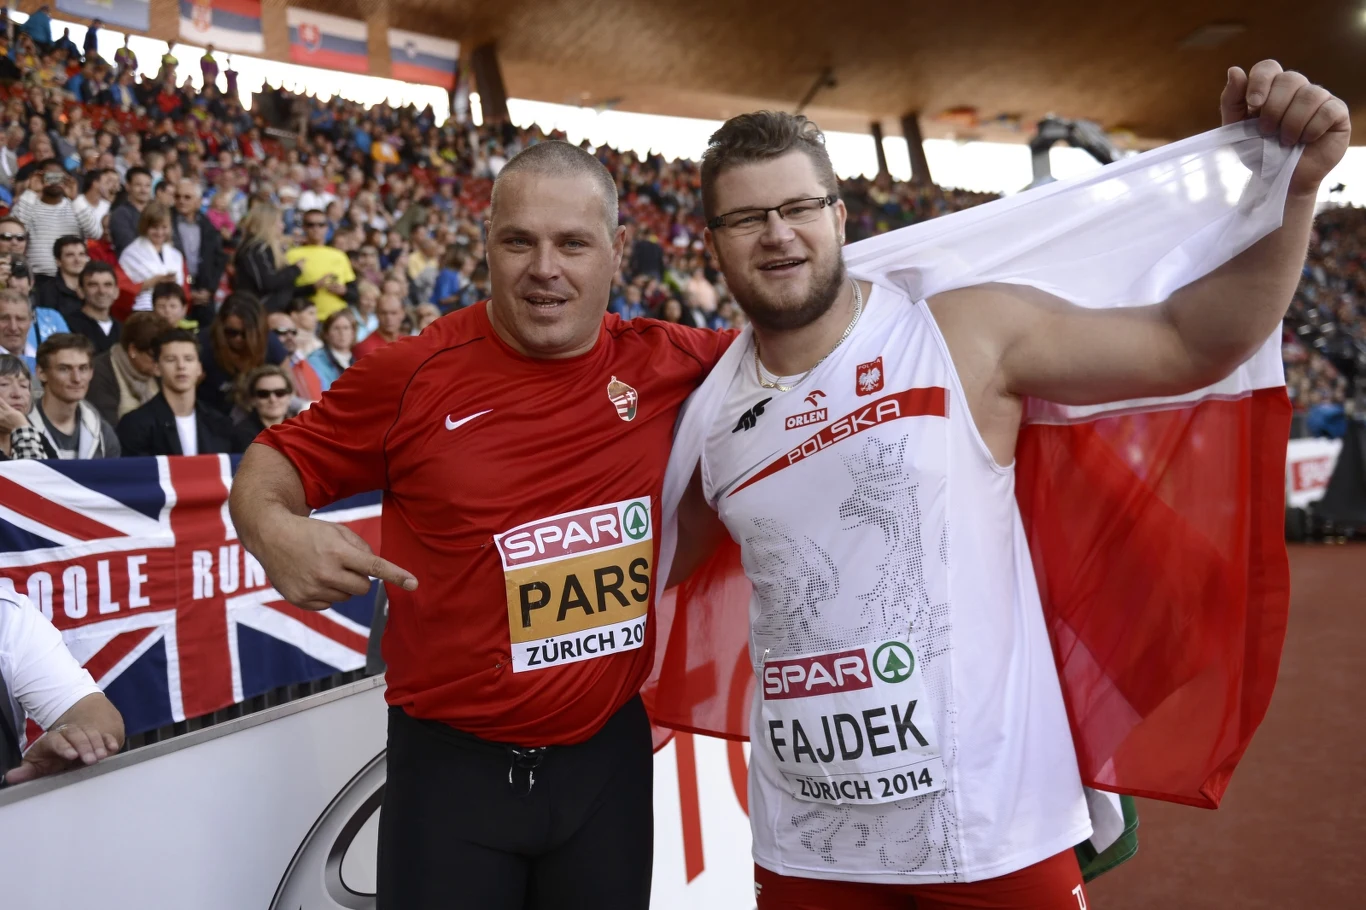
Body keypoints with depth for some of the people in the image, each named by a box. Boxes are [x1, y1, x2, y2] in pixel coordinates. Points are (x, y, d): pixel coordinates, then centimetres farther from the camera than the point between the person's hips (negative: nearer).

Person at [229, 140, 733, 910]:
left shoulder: (661, 365, -1)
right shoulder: (415, 375, -9)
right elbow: (279, 460, -2)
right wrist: (272, 527, -22)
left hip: (608, 754, 3)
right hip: (453, 760, -2)